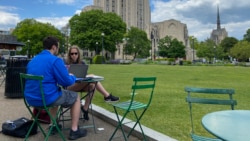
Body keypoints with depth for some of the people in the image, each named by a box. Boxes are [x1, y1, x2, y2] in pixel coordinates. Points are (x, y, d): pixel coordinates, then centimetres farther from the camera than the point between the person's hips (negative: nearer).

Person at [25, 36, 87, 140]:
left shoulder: (33, 60, 13)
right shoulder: (55, 60, -13)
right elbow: (66, 82, -13)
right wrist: (72, 77, 9)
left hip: (31, 98, 8)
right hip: (46, 98, -8)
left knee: (55, 94, 37)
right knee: (76, 97, 14)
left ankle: (52, 125, 39)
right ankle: (74, 131, 15)